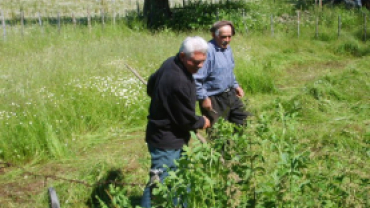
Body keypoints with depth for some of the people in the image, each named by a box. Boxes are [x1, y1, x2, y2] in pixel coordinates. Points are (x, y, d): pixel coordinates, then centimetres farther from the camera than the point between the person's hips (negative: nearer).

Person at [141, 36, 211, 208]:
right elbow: (187, 119, -22)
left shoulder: (170, 63, -2)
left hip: (163, 134, 10)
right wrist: (202, 122, -3)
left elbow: (151, 86, 16)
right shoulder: (179, 82, -32)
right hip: (167, 142, -10)